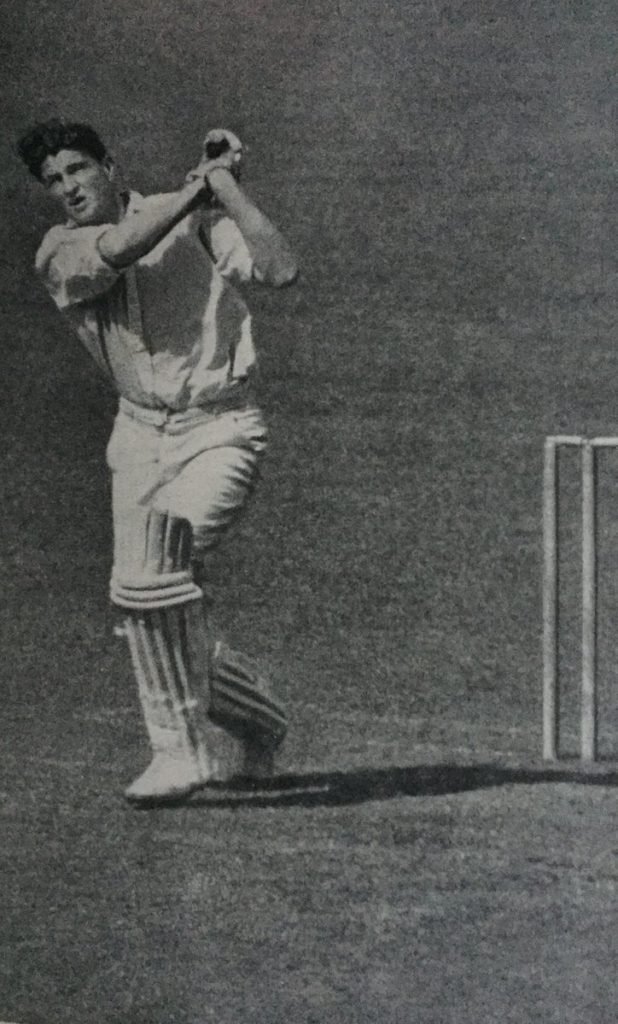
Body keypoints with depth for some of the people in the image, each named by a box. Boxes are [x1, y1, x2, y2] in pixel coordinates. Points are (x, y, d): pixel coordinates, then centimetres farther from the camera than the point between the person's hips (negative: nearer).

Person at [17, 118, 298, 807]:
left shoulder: (194, 220, -4)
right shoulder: (57, 254, 2)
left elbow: (279, 270, -19)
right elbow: (118, 249, -20)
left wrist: (224, 184, -16)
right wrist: (199, 184, -16)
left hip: (220, 431, -5)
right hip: (141, 436, 5)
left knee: (162, 551, -28)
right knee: (140, 602, 4)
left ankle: (183, 748, -18)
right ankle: (252, 721, 29)